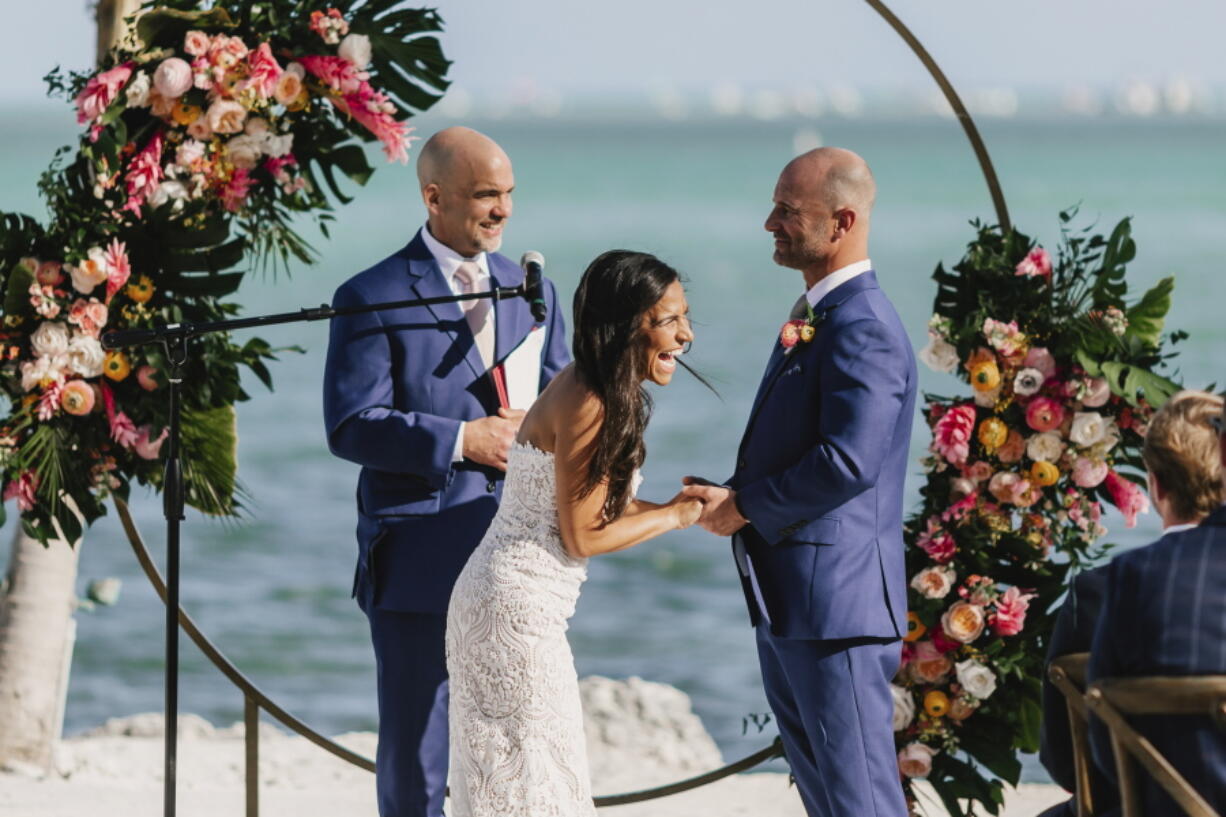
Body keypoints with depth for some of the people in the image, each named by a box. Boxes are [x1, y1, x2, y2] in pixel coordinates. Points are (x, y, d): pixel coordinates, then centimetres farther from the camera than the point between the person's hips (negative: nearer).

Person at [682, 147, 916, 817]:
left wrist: (746, 506, -14)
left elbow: (847, 461, -26)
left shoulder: (863, 328, -18)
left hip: (834, 603, -11)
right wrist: (733, 496, 4)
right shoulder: (811, 315, 16)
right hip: (785, 606, 11)